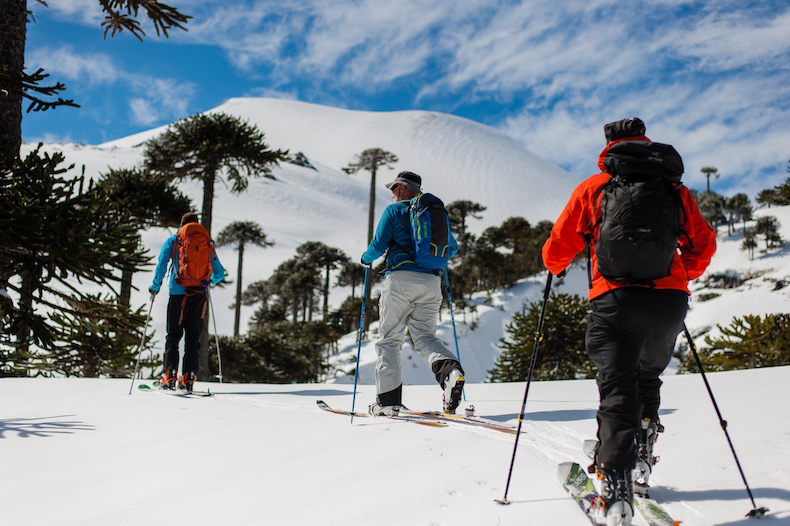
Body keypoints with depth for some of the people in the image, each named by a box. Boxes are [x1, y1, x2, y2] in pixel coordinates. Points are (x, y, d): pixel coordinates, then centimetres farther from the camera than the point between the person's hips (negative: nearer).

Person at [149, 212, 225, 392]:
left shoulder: (173, 241, 6)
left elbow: (162, 263, -7)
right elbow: (219, 273, 13)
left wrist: (155, 286, 4)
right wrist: (211, 280, 34)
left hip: (178, 292, -1)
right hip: (200, 294, 2)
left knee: (173, 335, 4)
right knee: (193, 336, 6)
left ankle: (169, 375, -6)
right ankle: (188, 379, 1)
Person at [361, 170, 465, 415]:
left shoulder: (394, 210, 4)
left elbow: (379, 245, -4)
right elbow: (453, 247, 25)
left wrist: (366, 258, 17)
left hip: (401, 278, -4)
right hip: (431, 283, 4)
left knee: (389, 339, 3)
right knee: (425, 336, 8)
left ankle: (388, 398, -2)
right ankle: (450, 369, -22)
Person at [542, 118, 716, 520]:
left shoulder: (592, 189, 10)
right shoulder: (673, 189, 15)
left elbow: (558, 247, 12)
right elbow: (703, 243, 20)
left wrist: (555, 267, 34)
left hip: (616, 298, -2)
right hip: (670, 299, 3)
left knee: (617, 389, -4)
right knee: (647, 377, 24)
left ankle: (615, 479, -18)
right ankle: (642, 456, 21)